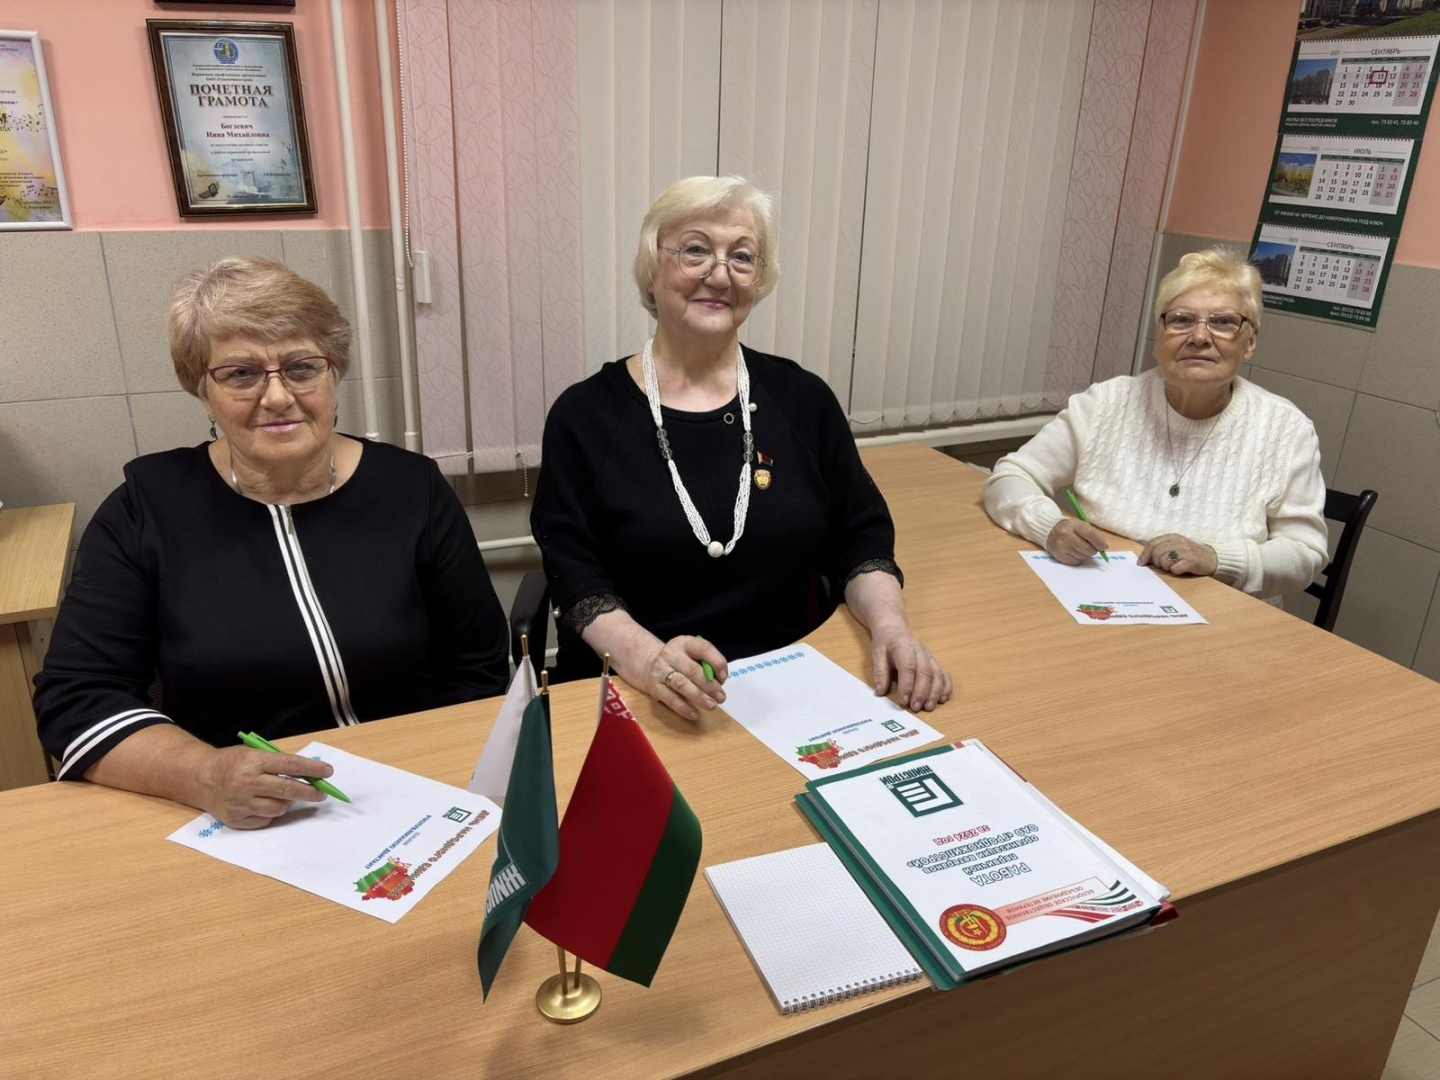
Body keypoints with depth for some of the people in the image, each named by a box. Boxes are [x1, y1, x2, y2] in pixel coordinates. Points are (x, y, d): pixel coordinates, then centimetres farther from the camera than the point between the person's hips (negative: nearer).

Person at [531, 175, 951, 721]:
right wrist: (646, 657, -23)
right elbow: (575, 573, -5)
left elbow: (860, 538, 10)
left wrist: (889, 624, -10)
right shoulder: (585, 414, 1)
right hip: (637, 700, -2)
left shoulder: (802, 399, 8)